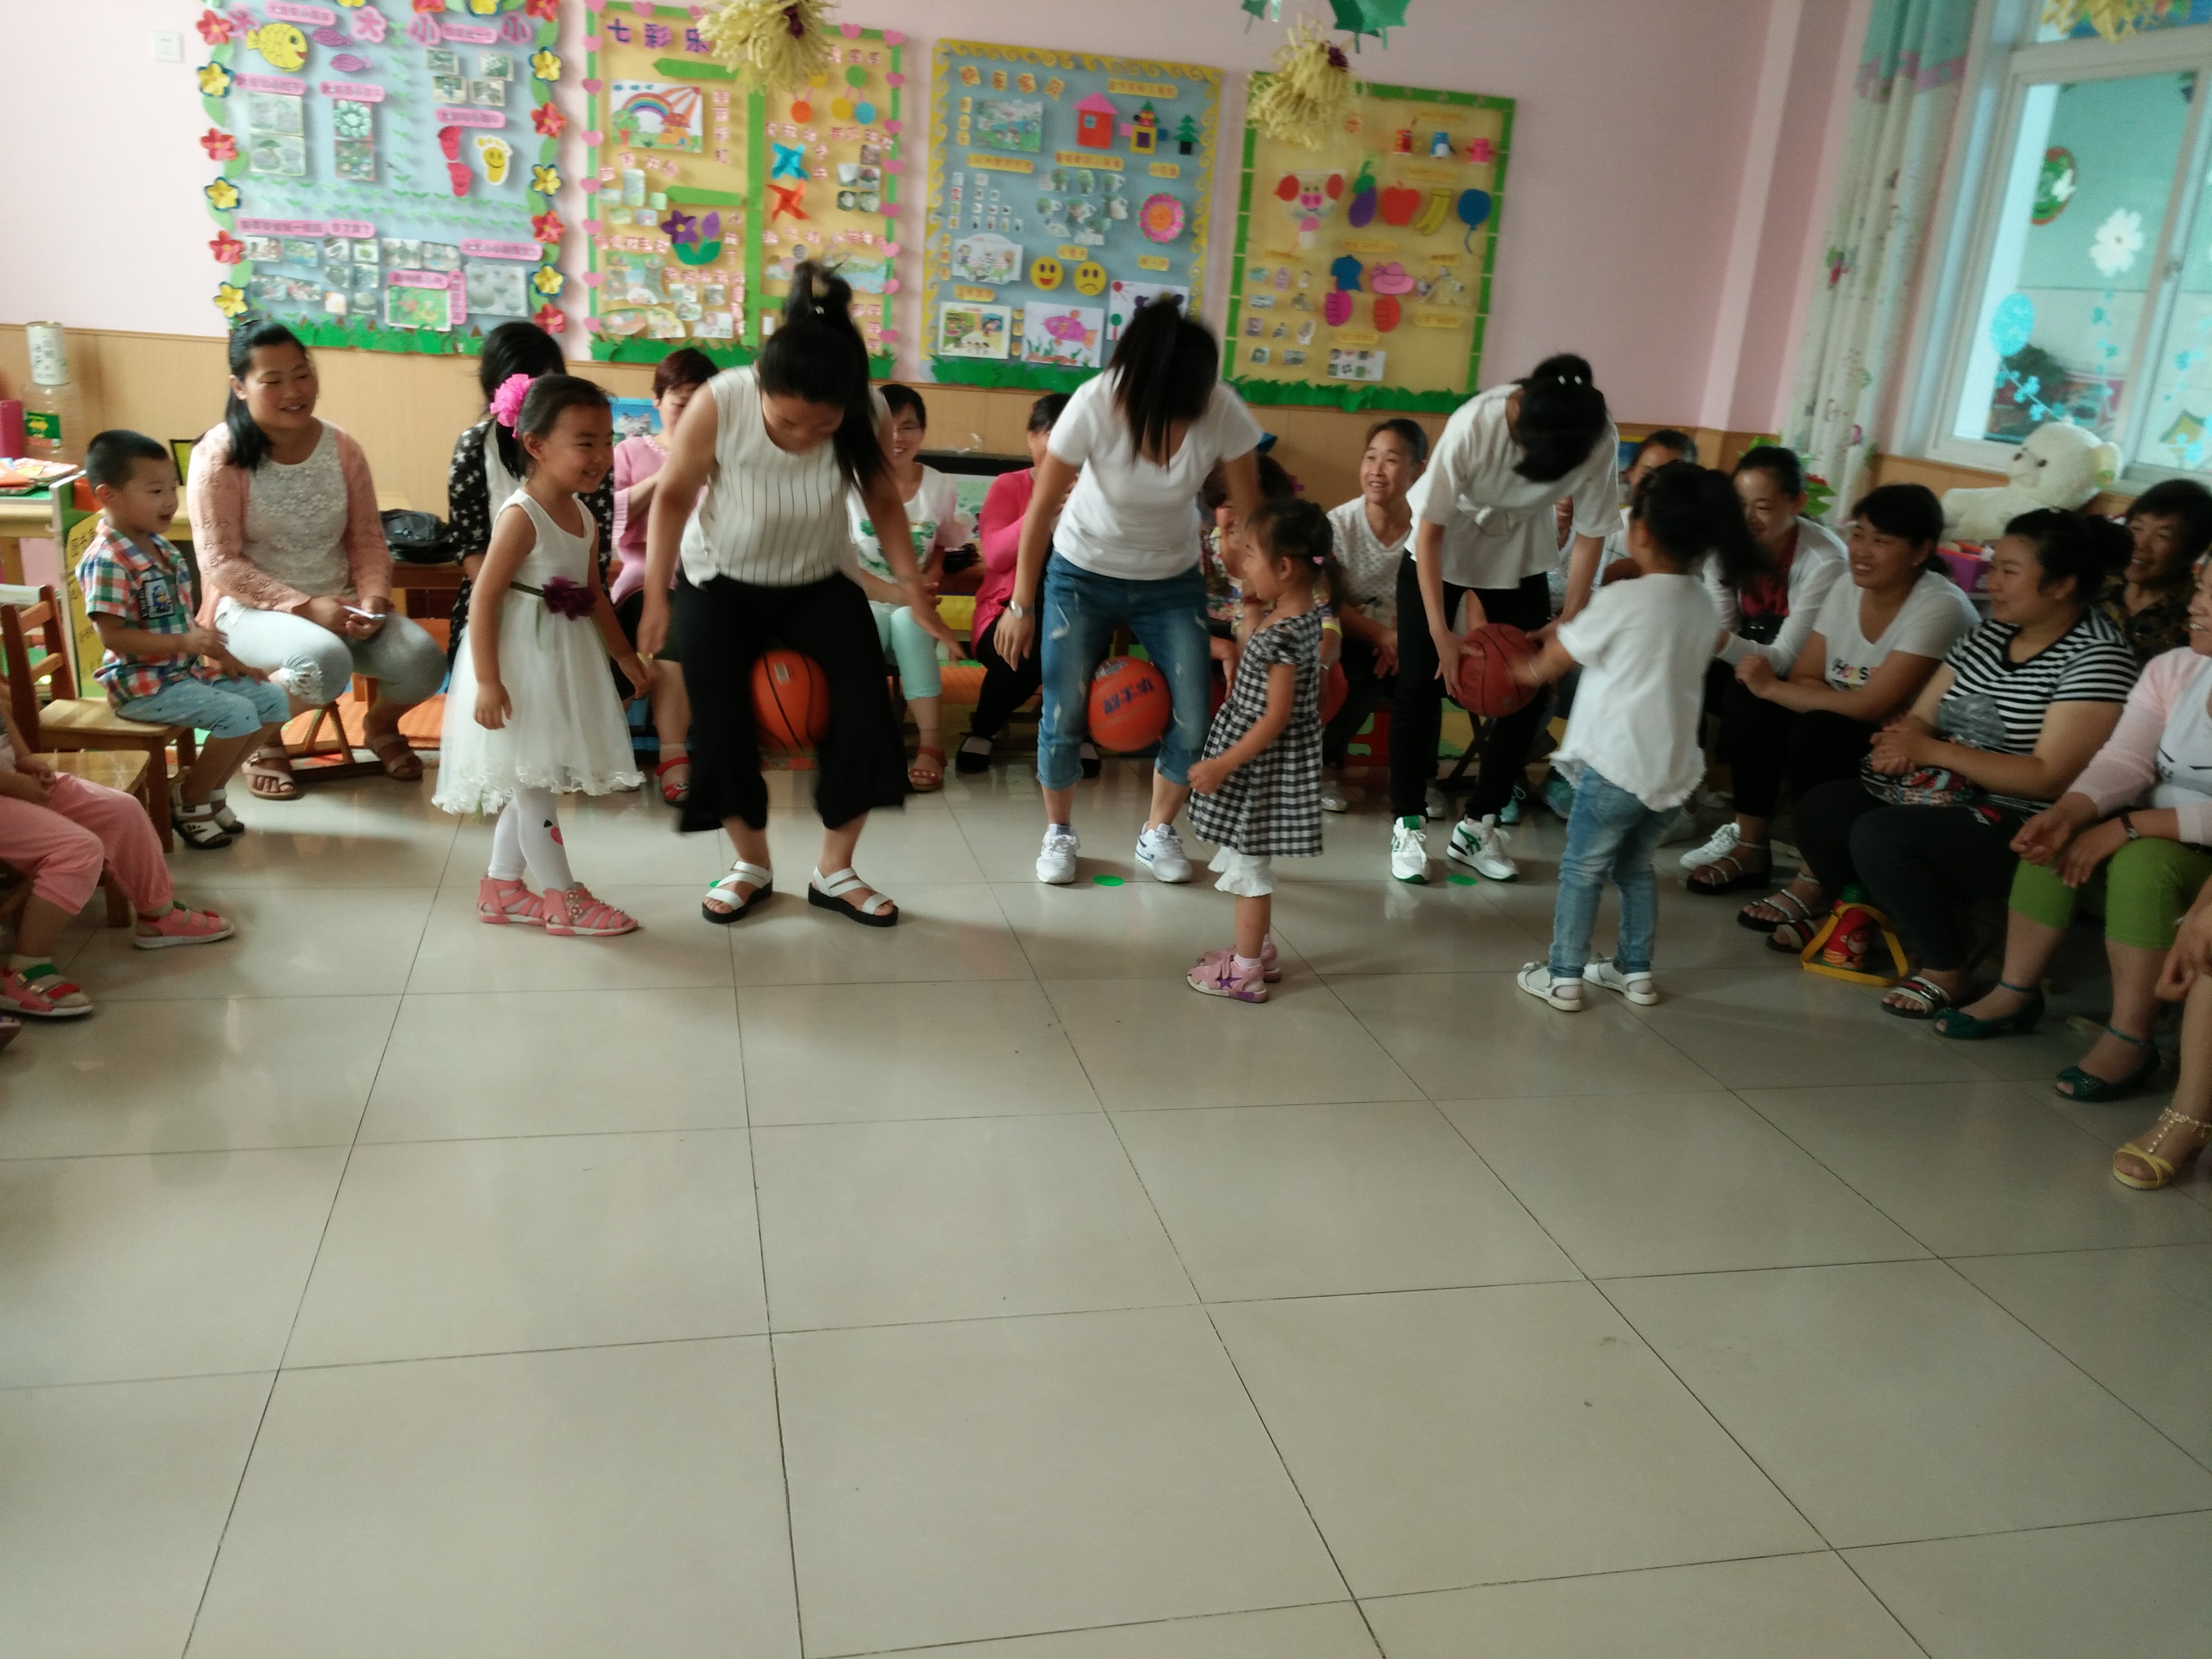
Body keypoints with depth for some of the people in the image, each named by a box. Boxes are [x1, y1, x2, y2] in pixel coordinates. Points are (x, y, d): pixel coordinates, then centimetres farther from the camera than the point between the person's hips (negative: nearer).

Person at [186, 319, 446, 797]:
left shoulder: (342, 449, 3)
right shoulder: (219, 455, -10)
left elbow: (368, 540, 5)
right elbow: (219, 562, -14)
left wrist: (373, 600, -15)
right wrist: (305, 606, -22)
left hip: (339, 605, 4)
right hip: (253, 609, -4)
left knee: (423, 659, -22)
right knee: (323, 662, -37)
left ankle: (381, 724, 15)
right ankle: (261, 739, -2)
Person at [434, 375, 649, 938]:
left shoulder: (584, 517, 6)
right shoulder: (521, 516, -19)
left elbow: (595, 594, 17)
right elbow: (484, 599, -20)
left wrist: (625, 655, 20)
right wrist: (487, 680, -23)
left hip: (564, 664, 9)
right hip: (519, 664, -9)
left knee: (527, 782, 17)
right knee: (532, 783, 3)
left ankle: (501, 888, 29)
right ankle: (562, 900, 11)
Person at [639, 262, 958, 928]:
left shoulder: (868, 416, -23)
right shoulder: (719, 404, -29)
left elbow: (883, 500, -5)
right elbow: (674, 497, -15)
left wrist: (914, 588, -9)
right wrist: (655, 596, -16)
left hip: (820, 583, 2)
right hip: (720, 582, -1)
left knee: (866, 711, -10)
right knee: (721, 722, -7)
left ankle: (834, 871, 10)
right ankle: (753, 864, 19)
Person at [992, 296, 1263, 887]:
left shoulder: (1224, 413, -26)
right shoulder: (1094, 406, -29)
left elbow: (1248, 514, -13)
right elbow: (1042, 512, -17)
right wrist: (1021, 605, -11)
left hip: (1173, 579, 2)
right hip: (1083, 572, -1)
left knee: (1194, 720, -4)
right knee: (1063, 714, -4)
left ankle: (1158, 831, 21)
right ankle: (1059, 832, 22)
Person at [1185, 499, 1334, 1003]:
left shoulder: (1285, 634, -26)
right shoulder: (1296, 612, 3)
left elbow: (1276, 717, -24)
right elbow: (1253, 652, 23)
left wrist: (1225, 764, -21)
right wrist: (1252, 602, 13)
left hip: (1263, 765, -10)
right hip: (1262, 761, 10)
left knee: (1248, 862, 2)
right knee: (1250, 858, 21)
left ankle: (1246, 972, 12)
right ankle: (1259, 950, 34)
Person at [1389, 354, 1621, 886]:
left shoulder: (1601, 441, -27)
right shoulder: (1473, 425, -35)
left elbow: (1589, 537, -13)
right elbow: (1430, 530, -25)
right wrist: (1441, 632, -25)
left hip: (1521, 556, 3)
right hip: (1443, 545, -3)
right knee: (1420, 685, -6)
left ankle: (1478, 825, 12)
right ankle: (1408, 824, 8)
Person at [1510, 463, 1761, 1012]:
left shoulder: (1622, 601, -15)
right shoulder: (1706, 607, 4)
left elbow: (1556, 657, -2)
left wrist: (1530, 671, 20)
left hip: (1616, 766, -6)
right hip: (1674, 768, 6)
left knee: (1582, 870, 7)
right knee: (1636, 867, 22)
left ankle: (1564, 976, 12)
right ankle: (1636, 970, 29)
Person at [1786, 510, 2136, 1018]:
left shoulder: (2098, 658, -15)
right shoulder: (1991, 633, 8)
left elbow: (2050, 777, -23)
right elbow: (1921, 717, 9)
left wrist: (1933, 751, -23)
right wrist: (1898, 744, -17)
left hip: (2025, 828, -8)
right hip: (1950, 793, 8)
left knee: (1880, 836, -29)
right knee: (1820, 810, -9)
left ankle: (1945, 973, -11)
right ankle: (1860, 910, 14)